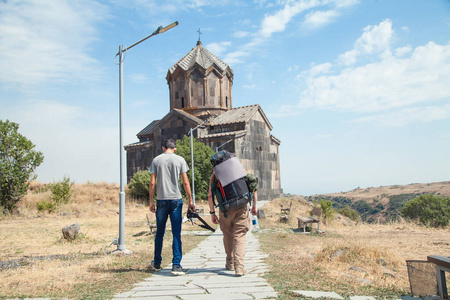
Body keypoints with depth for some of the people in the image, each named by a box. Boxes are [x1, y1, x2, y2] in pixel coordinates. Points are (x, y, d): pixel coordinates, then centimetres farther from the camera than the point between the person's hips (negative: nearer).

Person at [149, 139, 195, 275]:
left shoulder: (156, 160, 5)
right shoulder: (180, 160, 2)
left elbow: (152, 183, 2)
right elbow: (185, 182, -1)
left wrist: (151, 201, 9)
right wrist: (190, 201, 6)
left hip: (161, 200, 2)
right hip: (176, 199, -1)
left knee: (160, 233, 13)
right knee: (176, 233, 1)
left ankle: (157, 263, 25)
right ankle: (176, 265, 0)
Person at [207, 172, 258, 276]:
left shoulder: (215, 175, 11)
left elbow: (210, 195, 5)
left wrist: (212, 213, 10)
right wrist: (254, 206, 14)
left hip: (226, 209, 0)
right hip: (242, 207, 0)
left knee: (228, 236, 18)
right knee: (239, 237, 2)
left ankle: (230, 264, 30)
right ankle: (239, 267, -10)